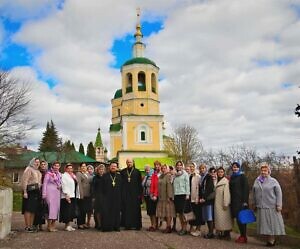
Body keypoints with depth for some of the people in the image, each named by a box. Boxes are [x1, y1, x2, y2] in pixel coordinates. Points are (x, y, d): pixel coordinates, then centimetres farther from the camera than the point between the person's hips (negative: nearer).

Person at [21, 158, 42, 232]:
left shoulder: (38, 171, 21)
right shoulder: (29, 169, -3)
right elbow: (24, 181, -11)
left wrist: (39, 191, 14)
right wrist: (25, 192, -18)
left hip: (36, 192, 8)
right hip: (30, 191, -8)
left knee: (34, 209, 7)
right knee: (28, 209, -8)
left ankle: (31, 226, 12)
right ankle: (27, 226, -5)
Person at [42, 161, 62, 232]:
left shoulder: (59, 174, 16)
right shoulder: (48, 173, -2)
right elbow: (45, 183, -5)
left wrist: (60, 186, 2)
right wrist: (44, 194, -11)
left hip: (57, 192, 6)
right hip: (50, 192, -6)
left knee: (56, 208, 4)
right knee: (51, 207, -13)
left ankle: (53, 226, 10)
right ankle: (49, 226, -8)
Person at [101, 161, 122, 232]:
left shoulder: (119, 176, 11)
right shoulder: (105, 176, 6)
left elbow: (121, 187, 10)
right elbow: (102, 187, 4)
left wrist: (120, 196, 2)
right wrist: (103, 195, -5)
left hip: (117, 197, 2)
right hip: (107, 197, -2)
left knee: (116, 211, 4)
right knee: (106, 212, -4)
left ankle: (116, 226, 11)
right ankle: (106, 227, 2)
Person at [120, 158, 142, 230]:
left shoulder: (137, 172, 5)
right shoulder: (123, 172, 8)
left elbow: (140, 184, 2)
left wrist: (140, 194, -4)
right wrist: (121, 193, -1)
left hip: (135, 193, -1)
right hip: (125, 194, 1)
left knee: (136, 209, 1)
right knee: (126, 209, 2)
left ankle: (137, 225, 8)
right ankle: (127, 224, 9)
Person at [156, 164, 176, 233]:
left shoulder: (169, 176, -10)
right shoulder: (160, 177, 15)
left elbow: (169, 186, -17)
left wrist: (169, 196, -21)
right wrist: (158, 195, 13)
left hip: (167, 197, -8)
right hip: (161, 197, 8)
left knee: (168, 212, -3)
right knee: (164, 212, 10)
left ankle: (168, 227, 3)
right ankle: (168, 226, 18)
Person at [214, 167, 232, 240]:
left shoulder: (225, 181, -9)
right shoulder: (218, 181, 14)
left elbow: (226, 193, -14)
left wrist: (225, 204, -18)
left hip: (223, 203, -7)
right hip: (218, 203, 7)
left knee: (225, 218, -3)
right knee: (219, 218, 9)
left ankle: (227, 234, 5)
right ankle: (221, 233, 15)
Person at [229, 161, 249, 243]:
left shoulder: (242, 176, -2)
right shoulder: (232, 177, 15)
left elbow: (246, 189, -9)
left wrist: (245, 201, -16)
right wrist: (230, 201, 11)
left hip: (240, 200, -6)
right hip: (234, 201, 6)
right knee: (237, 218, 6)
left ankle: (244, 237, 1)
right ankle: (242, 235, 14)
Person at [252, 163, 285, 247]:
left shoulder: (273, 181, -1)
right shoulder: (257, 181, 10)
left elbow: (279, 193, -4)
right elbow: (254, 193, 14)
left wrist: (279, 205, -11)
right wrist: (255, 204, 14)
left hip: (272, 207, -3)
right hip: (261, 207, 3)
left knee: (272, 223, 0)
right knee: (264, 223, 3)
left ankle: (272, 239, 9)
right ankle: (269, 240, 10)